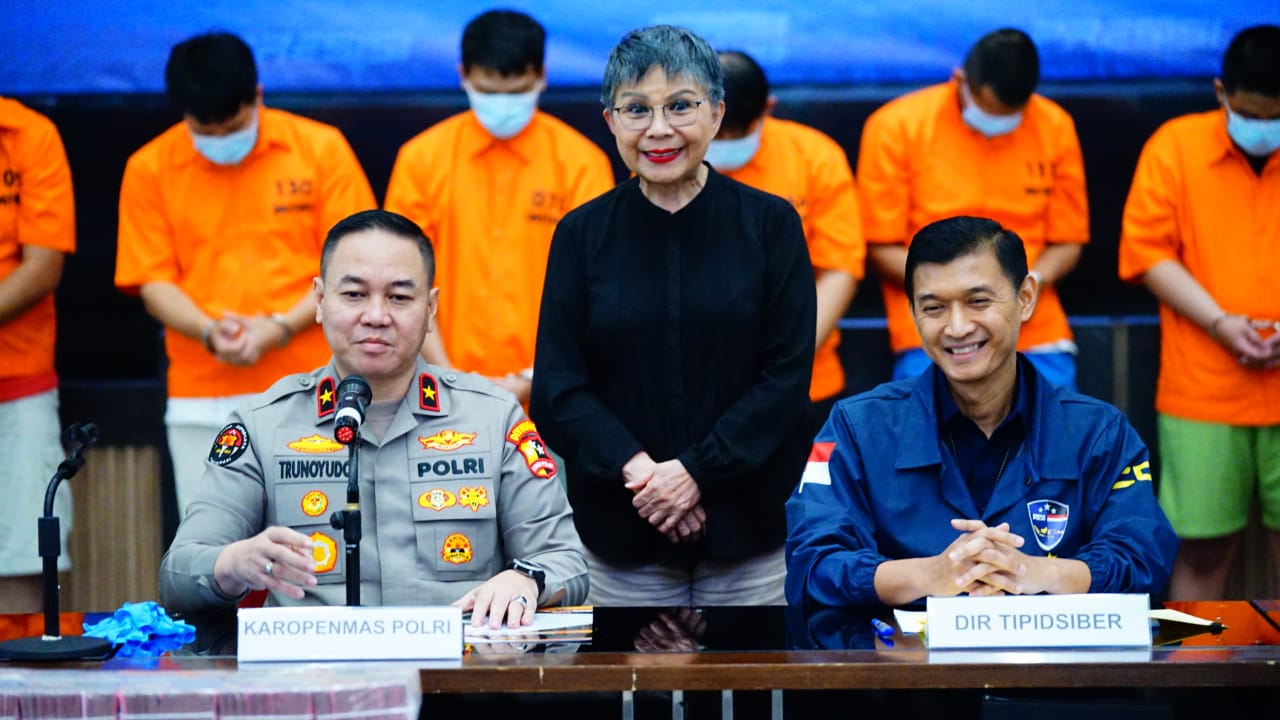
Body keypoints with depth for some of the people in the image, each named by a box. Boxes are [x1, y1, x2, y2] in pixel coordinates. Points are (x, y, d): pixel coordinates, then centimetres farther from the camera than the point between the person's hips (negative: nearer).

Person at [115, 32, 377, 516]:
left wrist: (282, 326, -15)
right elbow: (153, 280, 2)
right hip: (200, 399, 1)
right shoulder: (150, 168, 2)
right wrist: (208, 331, -17)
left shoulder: (321, 149, -1)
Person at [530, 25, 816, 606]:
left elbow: (789, 376, -4)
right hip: (623, 534, 1)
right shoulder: (582, 234, 4)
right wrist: (635, 468, -16)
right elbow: (557, 389, 0)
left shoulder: (771, 224, 0)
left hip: (749, 525, -1)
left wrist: (696, 472, -14)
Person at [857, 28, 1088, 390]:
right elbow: (882, 246, -2)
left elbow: (1068, 241, 9)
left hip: (1035, 331, 3)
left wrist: (1031, 281, -12)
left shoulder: (1055, 126, 4)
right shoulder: (898, 125, -4)